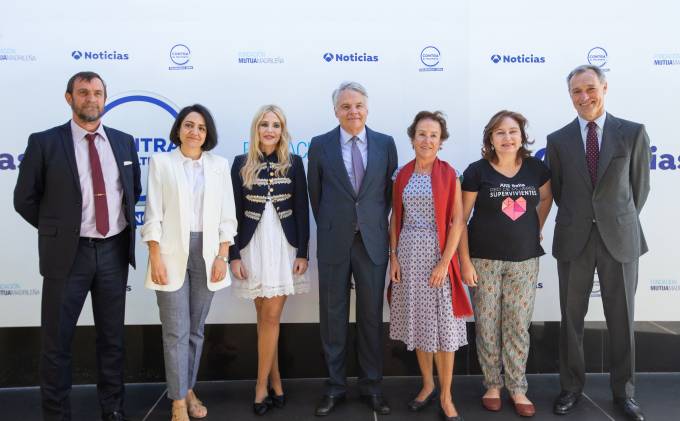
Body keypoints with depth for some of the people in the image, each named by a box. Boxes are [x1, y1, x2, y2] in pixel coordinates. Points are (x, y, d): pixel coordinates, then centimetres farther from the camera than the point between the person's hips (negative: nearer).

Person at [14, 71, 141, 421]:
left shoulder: (124, 141, 6)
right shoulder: (44, 142, -5)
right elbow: (24, 199, 0)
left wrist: (122, 225, 10)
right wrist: (57, 231, 3)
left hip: (114, 251, 3)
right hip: (68, 253, -3)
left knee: (112, 337, 14)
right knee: (56, 340, 6)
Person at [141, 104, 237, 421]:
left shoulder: (219, 165, 8)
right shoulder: (161, 162, 3)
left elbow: (227, 215, 7)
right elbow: (153, 214, -1)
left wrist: (222, 256, -1)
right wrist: (155, 258, -7)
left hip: (207, 253, 2)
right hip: (172, 252, -2)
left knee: (196, 328, 10)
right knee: (176, 331, -1)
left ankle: (188, 390, 25)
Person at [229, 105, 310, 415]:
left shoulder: (294, 163, 3)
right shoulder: (241, 164, 3)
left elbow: (302, 211, 2)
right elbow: (234, 212, 2)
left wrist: (302, 252, -3)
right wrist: (234, 254, -4)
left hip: (284, 245, -1)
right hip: (253, 246, 1)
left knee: (271, 317, -2)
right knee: (265, 317, 7)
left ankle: (262, 385, 10)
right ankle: (275, 381, 20)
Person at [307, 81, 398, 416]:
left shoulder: (385, 144, 3)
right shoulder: (320, 145, 1)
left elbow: (390, 190, 9)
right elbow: (316, 194, 8)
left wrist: (376, 223, 8)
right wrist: (329, 228, 11)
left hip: (373, 241, 1)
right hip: (334, 242, 0)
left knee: (371, 316, 8)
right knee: (333, 316, 7)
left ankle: (371, 386, 22)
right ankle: (335, 386, 22)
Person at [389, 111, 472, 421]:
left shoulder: (449, 174, -4)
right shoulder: (402, 174, 6)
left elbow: (457, 221, -7)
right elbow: (395, 218, 9)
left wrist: (444, 262, -14)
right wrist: (393, 255, 1)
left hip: (438, 253, -3)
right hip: (408, 253, 3)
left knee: (442, 323, 0)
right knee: (417, 321, 11)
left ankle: (446, 396, 13)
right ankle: (428, 385, 27)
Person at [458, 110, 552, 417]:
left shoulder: (536, 168, 1)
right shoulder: (477, 171, -7)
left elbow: (546, 198, 22)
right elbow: (461, 219, -5)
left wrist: (536, 230, 13)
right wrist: (465, 262, -9)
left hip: (524, 260, 2)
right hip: (484, 259, -2)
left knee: (519, 326, 7)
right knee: (487, 325, 6)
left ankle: (517, 389, 21)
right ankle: (492, 385, 22)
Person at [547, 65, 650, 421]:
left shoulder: (633, 133, -1)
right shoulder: (558, 140, 2)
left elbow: (640, 186, 6)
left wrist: (622, 224, 10)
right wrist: (576, 222, 11)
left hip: (619, 239, -1)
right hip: (573, 240, 1)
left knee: (621, 319, 9)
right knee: (571, 318, 9)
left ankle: (623, 392, 25)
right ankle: (571, 387, 24)